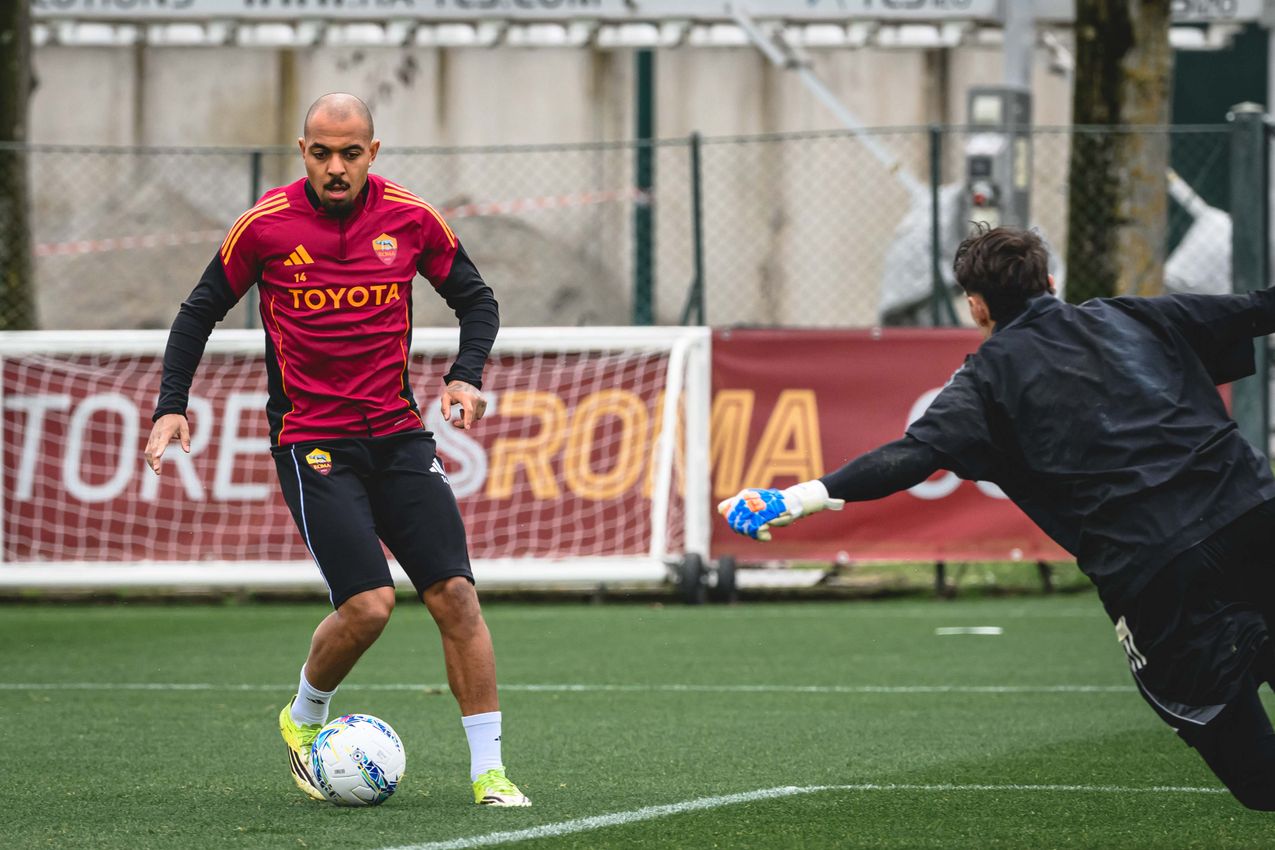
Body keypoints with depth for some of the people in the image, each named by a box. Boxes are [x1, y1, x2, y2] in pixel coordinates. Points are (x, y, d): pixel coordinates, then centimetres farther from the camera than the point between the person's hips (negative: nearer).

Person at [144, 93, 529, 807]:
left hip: (398, 432, 3)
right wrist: (172, 405, -4)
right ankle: (305, 718, 14)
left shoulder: (411, 219, 0)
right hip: (312, 442, -3)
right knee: (368, 603, -16)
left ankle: (489, 771, -2)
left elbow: (476, 299, 13)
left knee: (455, 592, -8)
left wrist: (467, 375, -4)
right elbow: (201, 311, 5)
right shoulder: (267, 225, -6)